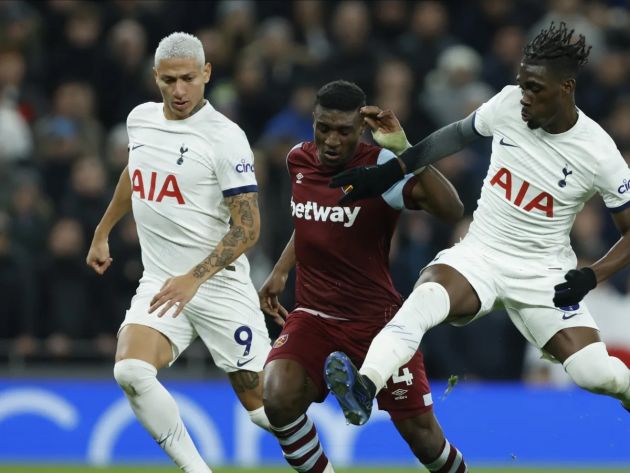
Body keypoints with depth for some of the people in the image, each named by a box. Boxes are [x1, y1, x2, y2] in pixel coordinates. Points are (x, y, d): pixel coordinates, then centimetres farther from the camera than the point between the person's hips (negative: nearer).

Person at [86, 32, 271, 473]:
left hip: (220, 284, -4)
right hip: (159, 283, 4)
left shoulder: (226, 137, -13)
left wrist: (194, 279, -26)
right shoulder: (140, 119, 6)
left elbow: (248, 227, -16)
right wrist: (102, 233, 35)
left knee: (264, 405, -2)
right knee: (131, 371, -24)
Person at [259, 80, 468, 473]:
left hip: (377, 319, -4)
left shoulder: (382, 168, -16)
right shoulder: (299, 160, 2)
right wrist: (281, 271, 20)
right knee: (278, 399, -23)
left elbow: (452, 211, -33)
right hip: (314, 317, 4)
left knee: (421, 433, 1)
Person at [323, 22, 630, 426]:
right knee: (427, 297, -33)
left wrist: (592, 276, -19)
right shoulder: (508, 104, -7)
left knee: (596, 374, -16)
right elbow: (458, 135, 12)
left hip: (544, 272, -1)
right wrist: (388, 172, 8)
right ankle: (363, 387, -52)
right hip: (479, 255, 1)